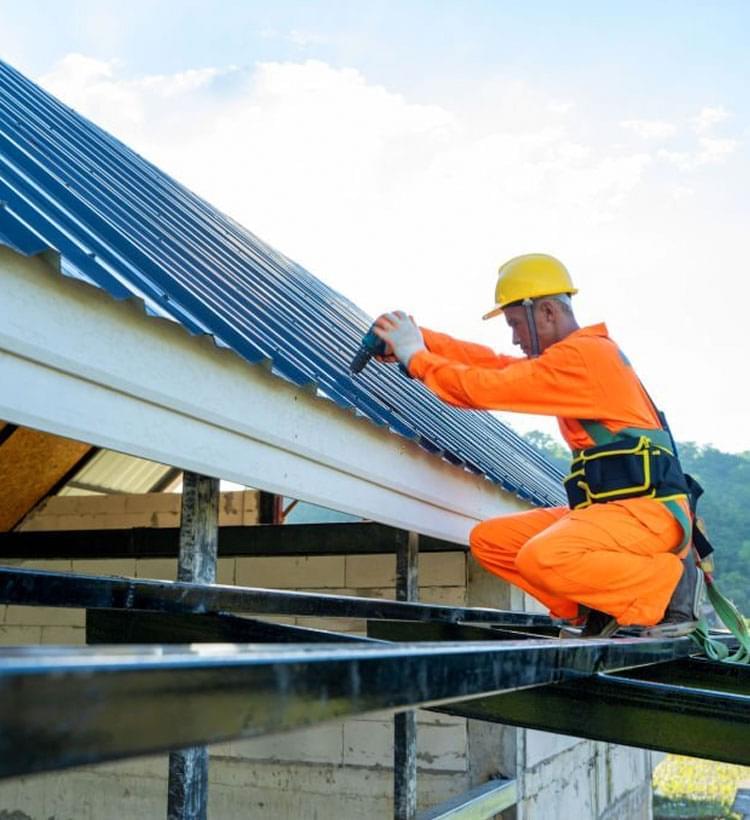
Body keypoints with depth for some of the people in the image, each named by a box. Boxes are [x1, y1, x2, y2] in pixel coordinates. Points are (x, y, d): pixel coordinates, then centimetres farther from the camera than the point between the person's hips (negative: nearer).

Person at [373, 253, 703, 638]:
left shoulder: (581, 355, -15)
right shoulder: (580, 353, 17)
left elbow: (484, 388, -17)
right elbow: (493, 363, 13)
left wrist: (417, 358, -4)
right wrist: (418, 339, 4)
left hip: (649, 511, -9)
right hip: (606, 508, 9)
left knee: (542, 558, -33)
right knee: (488, 540, 4)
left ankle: (669, 583, -12)